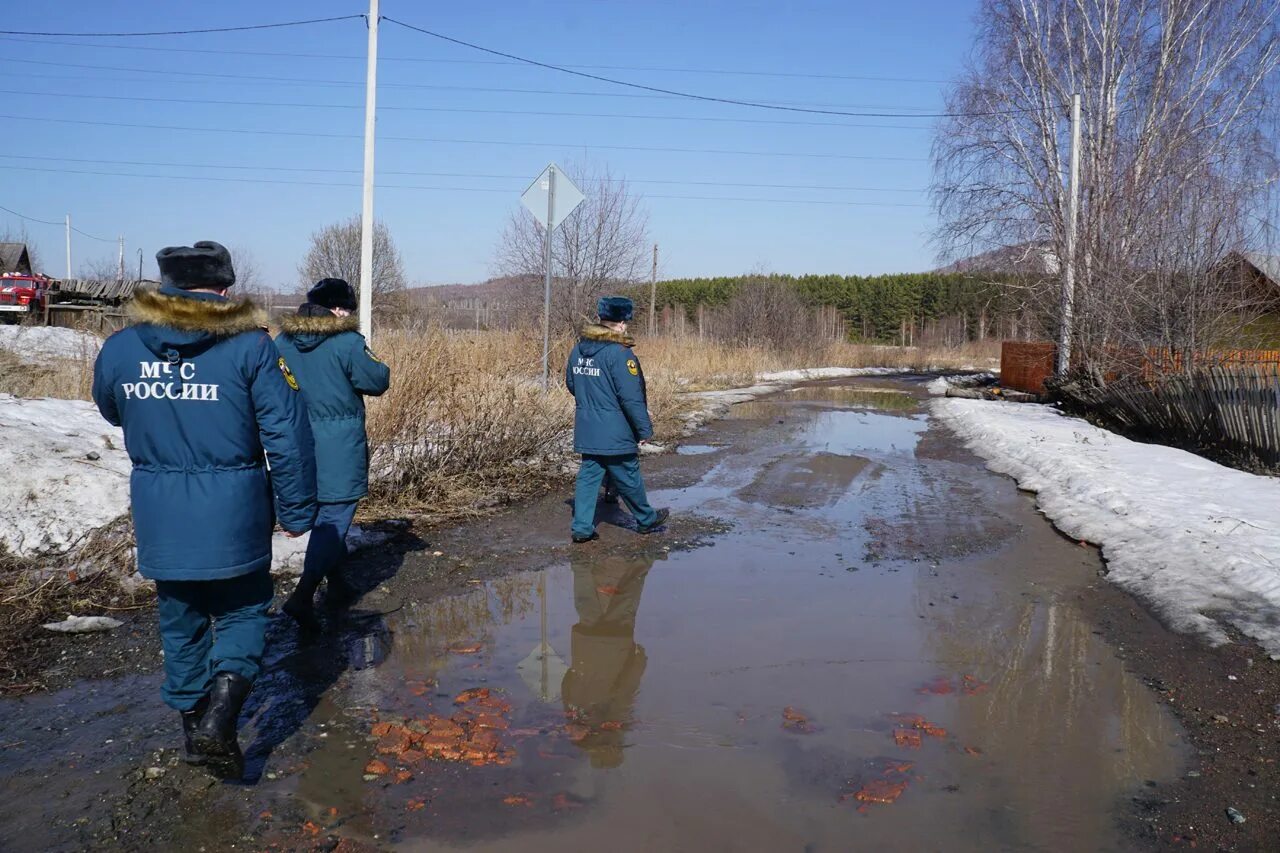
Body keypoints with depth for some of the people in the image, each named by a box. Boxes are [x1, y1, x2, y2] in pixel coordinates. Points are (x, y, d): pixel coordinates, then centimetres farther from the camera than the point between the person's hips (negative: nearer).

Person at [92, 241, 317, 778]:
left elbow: (113, 412, 19)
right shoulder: (249, 346, -12)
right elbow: (287, 436, -12)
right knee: (242, 613, 14)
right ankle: (219, 715, -6)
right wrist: (297, 509, -2)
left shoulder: (119, 349, -1)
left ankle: (193, 724, 32)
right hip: (233, 513, -3)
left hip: (159, 518, 3)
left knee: (180, 621, 21)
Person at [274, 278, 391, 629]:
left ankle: (336, 584, 33)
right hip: (338, 445, -7)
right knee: (334, 517, -2)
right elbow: (378, 382, -7)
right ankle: (302, 595, -12)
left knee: (322, 513, 21)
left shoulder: (284, 341, 3)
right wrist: (376, 364, 11)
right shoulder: (347, 343, -15)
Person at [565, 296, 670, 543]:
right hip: (615, 433, -6)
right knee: (628, 478, 9)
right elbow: (631, 398, -19)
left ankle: (582, 527, 9)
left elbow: (571, 384, 18)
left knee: (588, 476, 11)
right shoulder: (619, 353, -19)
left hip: (586, 431, 6)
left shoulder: (579, 349, 5)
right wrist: (645, 429, -10)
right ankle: (646, 520, 28)